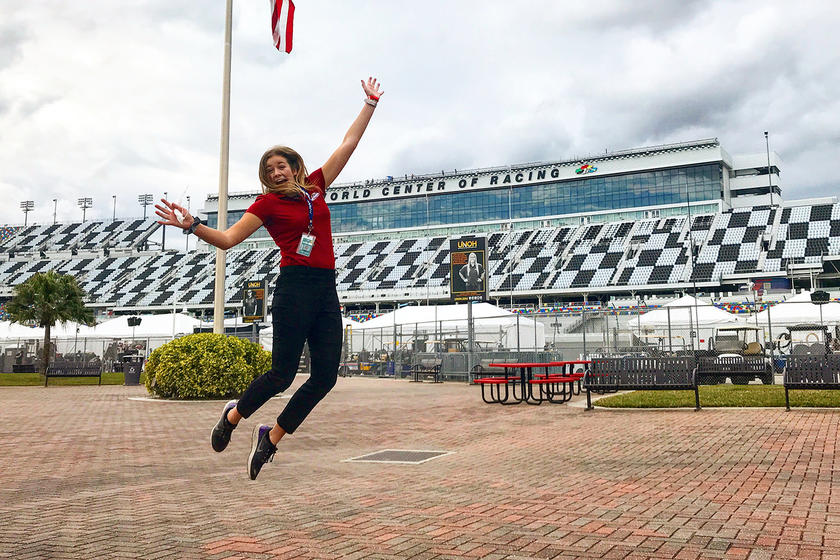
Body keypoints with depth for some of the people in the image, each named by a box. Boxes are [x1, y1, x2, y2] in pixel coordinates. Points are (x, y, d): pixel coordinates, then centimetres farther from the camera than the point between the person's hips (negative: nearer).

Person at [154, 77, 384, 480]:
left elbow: (349, 144, 23)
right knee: (283, 373, -6)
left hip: (326, 290, 5)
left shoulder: (315, 186, 16)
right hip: (295, 287, -5)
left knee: (325, 376, -1)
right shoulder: (268, 202, 5)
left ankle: (271, 437, 12)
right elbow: (228, 238, 2)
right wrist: (192, 226, -13)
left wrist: (370, 104, 28)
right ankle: (233, 416, 21)